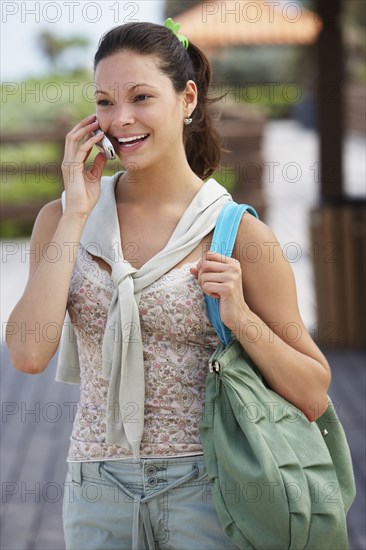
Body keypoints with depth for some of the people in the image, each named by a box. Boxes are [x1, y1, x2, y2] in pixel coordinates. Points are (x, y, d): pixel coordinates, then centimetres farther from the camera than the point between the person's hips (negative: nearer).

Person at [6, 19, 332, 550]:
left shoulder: (240, 235, -6)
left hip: (203, 488, -2)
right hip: (98, 491, 2)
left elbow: (313, 397, -2)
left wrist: (239, 316, -17)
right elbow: (28, 353, -14)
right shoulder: (64, 219, 2)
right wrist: (77, 214, -11)